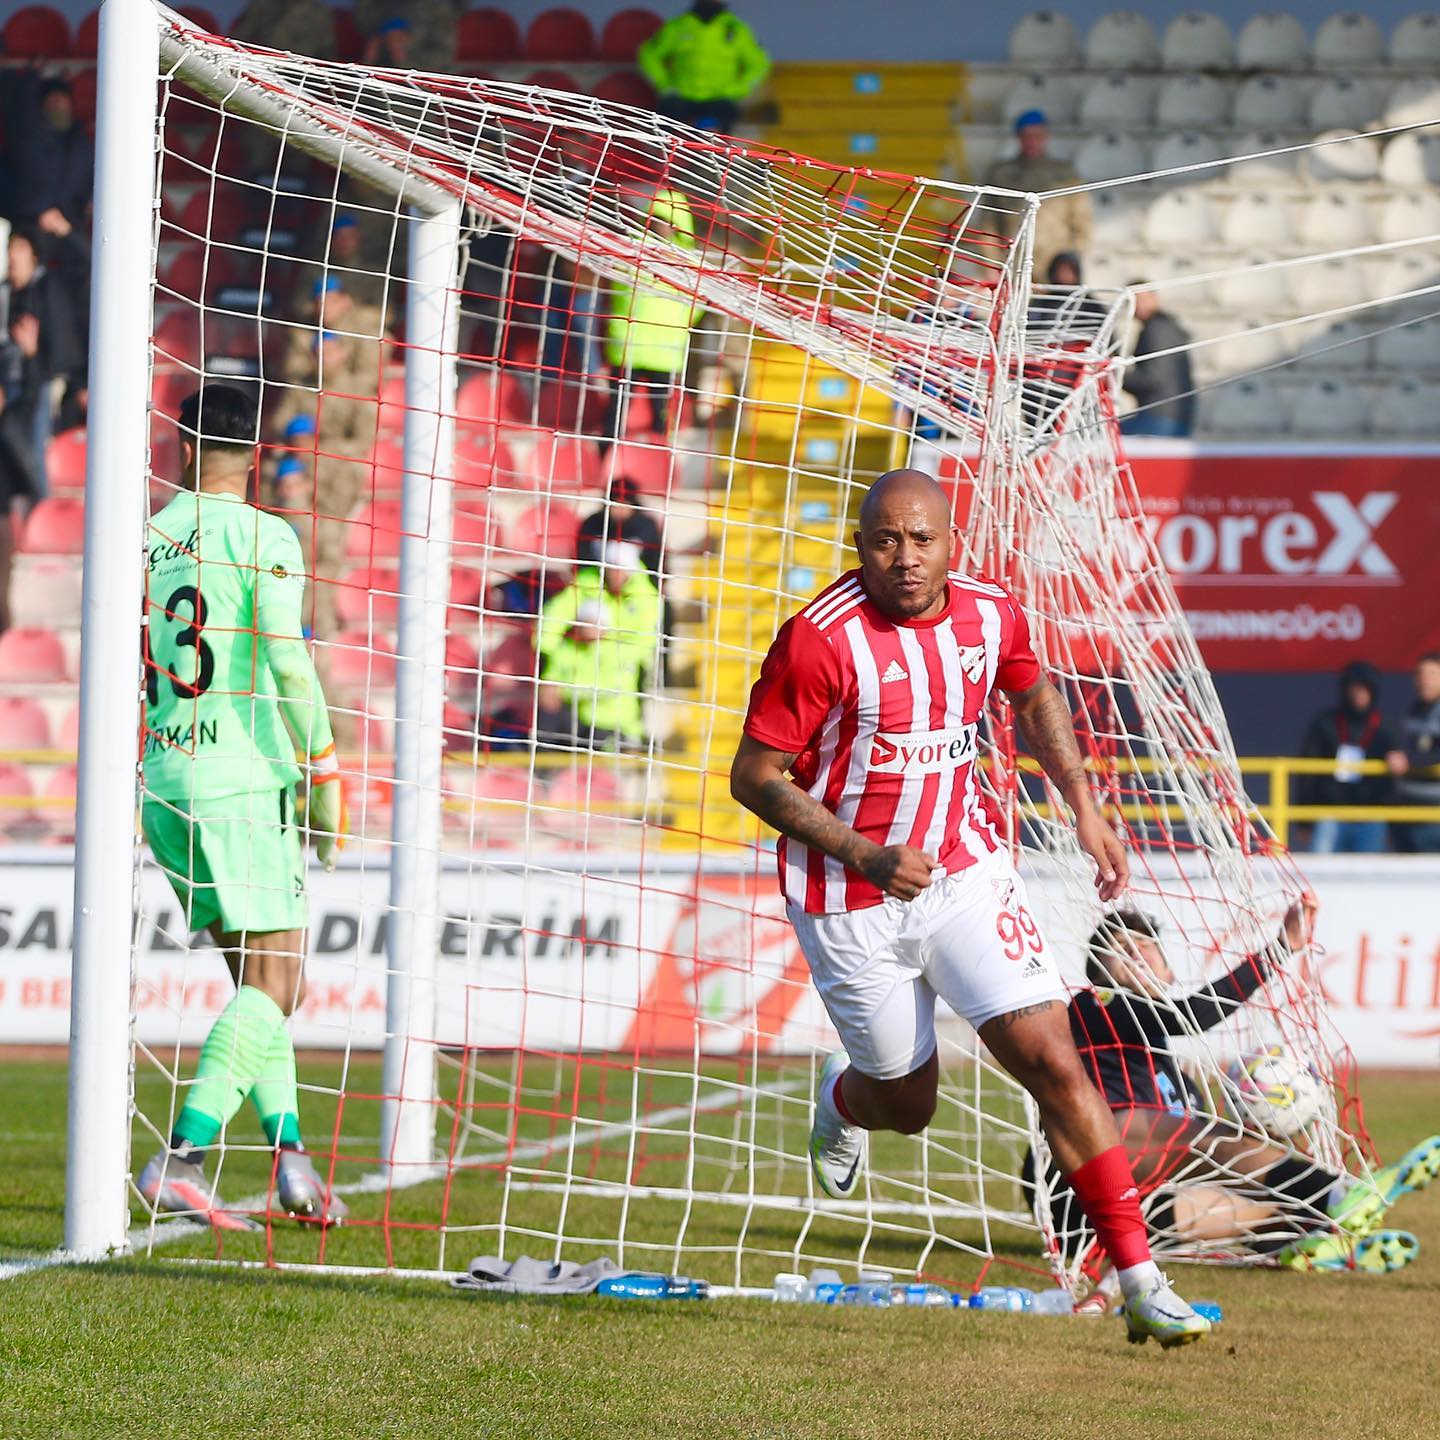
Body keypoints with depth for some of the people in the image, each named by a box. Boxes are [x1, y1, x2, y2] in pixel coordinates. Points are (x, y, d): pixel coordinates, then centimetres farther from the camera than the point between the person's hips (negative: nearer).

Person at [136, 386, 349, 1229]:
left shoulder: (147, 539, 10)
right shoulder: (263, 537, -6)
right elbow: (287, 662, -13)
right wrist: (325, 776, -5)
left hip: (162, 782, 6)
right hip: (245, 781, -6)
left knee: (262, 974, 14)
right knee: (272, 984, -6)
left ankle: (289, 1152, 6)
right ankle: (182, 1159, -19)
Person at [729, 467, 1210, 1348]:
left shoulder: (993, 616, -5)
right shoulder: (821, 639, -21)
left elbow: (1035, 696, 19)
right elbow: (753, 776, -16)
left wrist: (1085, 809, 12)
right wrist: (864, 855, -24)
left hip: (964, 870, 3)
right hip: (850, 903, -3)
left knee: (1054, 1060, -10)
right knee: (908, 1104, 10)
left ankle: (1142, 1283, -5)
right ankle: (844, 1099, 50)